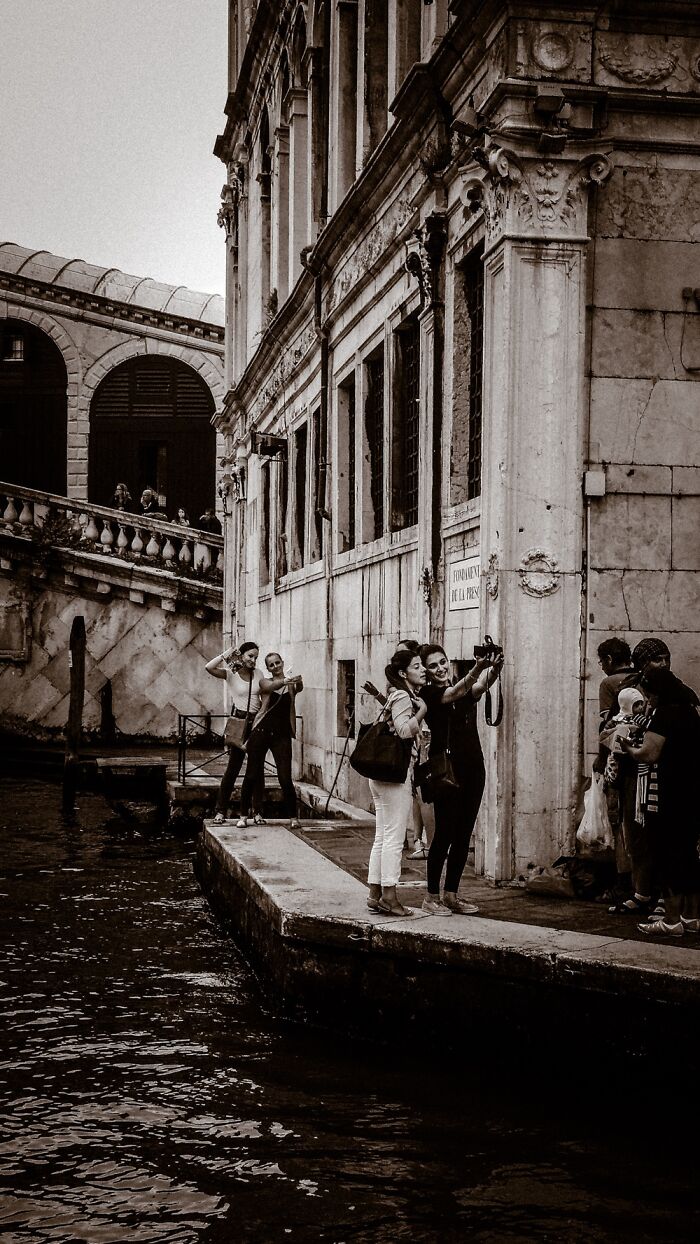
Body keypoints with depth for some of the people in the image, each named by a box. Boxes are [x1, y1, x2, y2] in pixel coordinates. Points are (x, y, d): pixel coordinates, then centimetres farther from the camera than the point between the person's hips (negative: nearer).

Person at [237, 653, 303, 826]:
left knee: (285, 778, -5)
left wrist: (298, 682, -42)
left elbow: (299, 688, -18)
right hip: (261, 731, 1)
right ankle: (244, 814, 11)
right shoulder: (265, 682, 7)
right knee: (252, 775, 1)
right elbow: (272, 686, -17)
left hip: (282, 734, -1)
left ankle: (292, 816, 8)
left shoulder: (291, 684, 6)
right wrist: (285, 681, -39)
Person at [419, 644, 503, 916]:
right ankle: (432, 896, 2)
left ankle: (451, 894, 16)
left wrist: (494, 670, -35)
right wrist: (476, 670, -41)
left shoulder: (467, 691, 11)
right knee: (444, 833, -6)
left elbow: (481, 687, -11)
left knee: (463, 835, 8)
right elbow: (454, 693, -23)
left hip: (472, 769, 6)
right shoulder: (428, 694, -3)